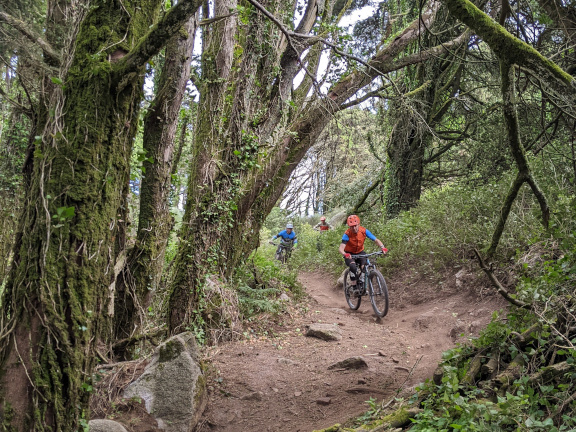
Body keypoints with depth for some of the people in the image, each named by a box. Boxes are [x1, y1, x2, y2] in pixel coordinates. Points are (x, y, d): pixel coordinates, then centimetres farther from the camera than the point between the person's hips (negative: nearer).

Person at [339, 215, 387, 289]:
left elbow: (376, 240, -18)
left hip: (360, 252, 3)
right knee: (353, 267, -31)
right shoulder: (347, 234, -27)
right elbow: (341, 248, -37)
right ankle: (353, 285, -13)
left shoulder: (364, 231, -19)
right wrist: (344, 254, -59)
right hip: (349, 254, -3)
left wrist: (382, 248, -38)